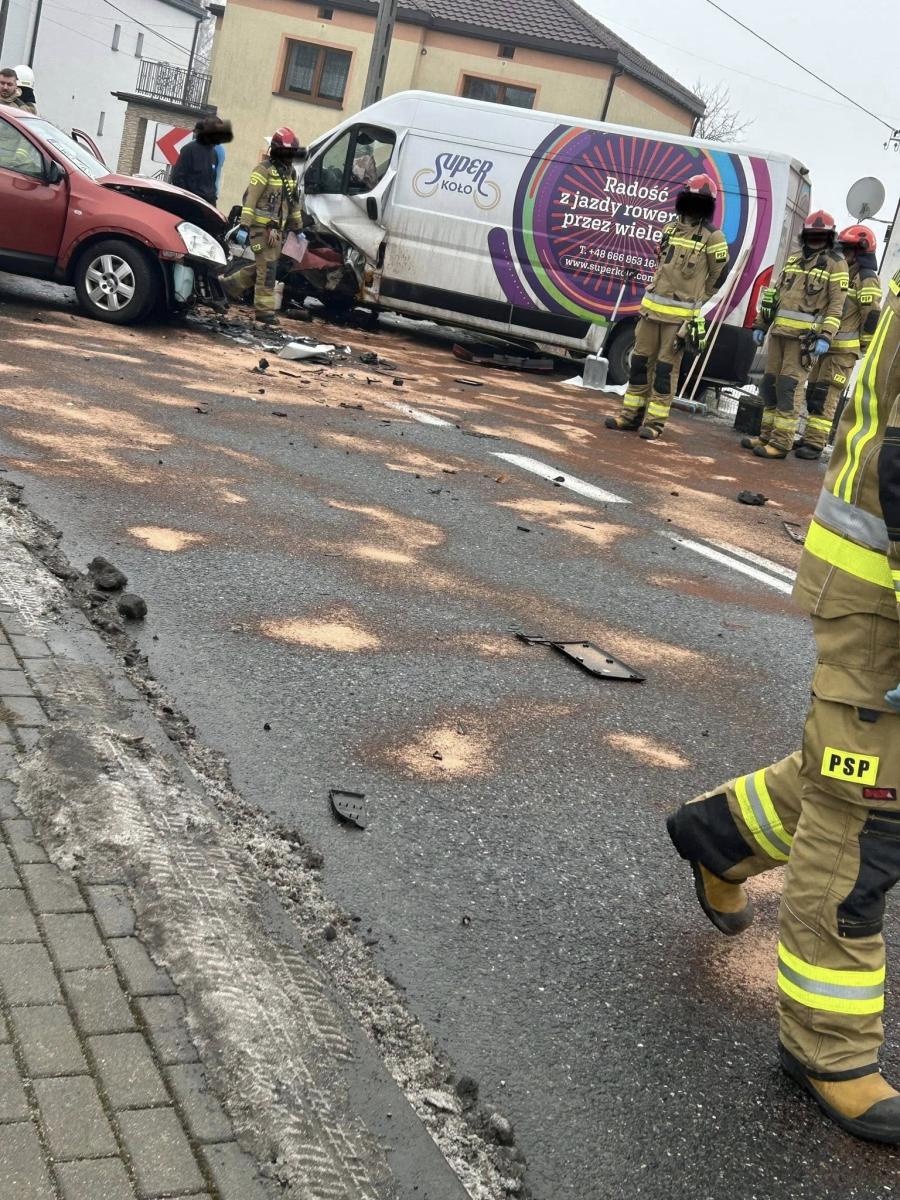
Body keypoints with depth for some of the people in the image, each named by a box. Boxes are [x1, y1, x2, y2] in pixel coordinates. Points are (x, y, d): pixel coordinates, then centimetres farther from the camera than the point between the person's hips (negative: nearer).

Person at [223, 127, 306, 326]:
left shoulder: (291, 173, 14)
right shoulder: (264, 170, -10)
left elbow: (294, 203, 22)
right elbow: (250, 199, -15)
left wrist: (297, 228, 21)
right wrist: (244, 226, -20)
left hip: (277, 228, 8)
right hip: (262, 227, -8)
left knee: (265, 265, 14)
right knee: (268, 268, -9)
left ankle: (230, 283, 30)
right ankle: (265, 309, -5)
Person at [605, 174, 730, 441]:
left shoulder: (712, 237, -5)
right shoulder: (670, 228, 10)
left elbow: (718, 276, 3)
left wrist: (694, 301, 10)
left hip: (681, 314, -5)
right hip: (652, 307, 5)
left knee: (666, 366, -2)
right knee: (641, 359, 8)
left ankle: (655, 420, 3)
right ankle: (632, 413, 16)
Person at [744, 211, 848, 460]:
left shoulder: (836, 263, -1)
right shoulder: (794, 258, 16)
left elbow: (836, 305, -7)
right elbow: (776, 292, 21)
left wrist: (825, 336, -17)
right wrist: (761, 325, 17)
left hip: (805, 336, -6)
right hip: (779, 332, 6)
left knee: (789, 387, -9)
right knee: (770, 383, 8)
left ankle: (781, 443, -6)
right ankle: (767, 436, 18)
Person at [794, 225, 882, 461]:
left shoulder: (866, 279, -9)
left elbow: (872, 316, -14)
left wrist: (867, 350, -16)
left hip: (844, 350, -9)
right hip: (826, 345, 9)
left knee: (825, 396, -12)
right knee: (813, 394, 10)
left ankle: (815, 444, -13)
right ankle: (811, 438, 17)